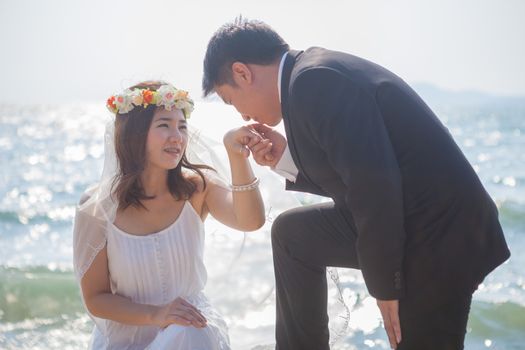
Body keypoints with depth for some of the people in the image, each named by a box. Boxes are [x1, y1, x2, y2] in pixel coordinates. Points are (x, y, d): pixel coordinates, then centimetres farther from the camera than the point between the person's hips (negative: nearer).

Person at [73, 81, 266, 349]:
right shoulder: (97, 208, -11)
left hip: (189, 326, 2)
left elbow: (250, 221, -26)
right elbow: (95, 299, -6)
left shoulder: (196, 186, -6)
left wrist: (236, 156, -41)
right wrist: (156, 315, -22)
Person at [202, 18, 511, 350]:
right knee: (292, 232, 19)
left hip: (438, 240, -10)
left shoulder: (314, 82, -18)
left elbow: (375, 183, -25)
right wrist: (287, 158, 7)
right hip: (403, 223, 10)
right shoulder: (319, 71, 11)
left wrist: (386, 284, -17)